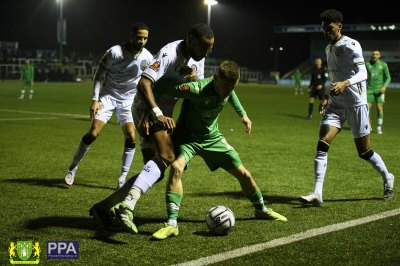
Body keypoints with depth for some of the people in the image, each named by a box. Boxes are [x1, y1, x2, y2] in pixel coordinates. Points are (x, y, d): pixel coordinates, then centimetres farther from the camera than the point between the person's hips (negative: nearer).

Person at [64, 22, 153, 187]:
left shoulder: (148, 58, -7)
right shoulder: (115, 52, -19)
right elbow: (99, 75, -11)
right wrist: (95, 99, -17)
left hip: (128, 100, 3)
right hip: (108, 96, -3)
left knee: (131, 137, -11)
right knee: (93, 133, -12)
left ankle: (123, 179, 0)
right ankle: (73, 168, 6)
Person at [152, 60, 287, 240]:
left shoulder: (227, 87, -14)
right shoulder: (198, 90, -35)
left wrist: (243, 114, 19)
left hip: (212, 137, 6)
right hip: (187, 137, -5)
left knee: (243, 174, 8)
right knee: (176, 167, -35)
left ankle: (261, 210, 35)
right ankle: (172, 224, -32)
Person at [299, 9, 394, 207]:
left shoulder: (351, 45, -11)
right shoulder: (329, 49, 14)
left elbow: (363, 73, -21)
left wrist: (345, 84, -38)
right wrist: (327, 97, 14)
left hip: (355, 102, -6)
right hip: (337, 104, 7)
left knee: (364, 151, 3)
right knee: (322, 145, -11)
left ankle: (387, 178, 31)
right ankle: (317, 194, -13)